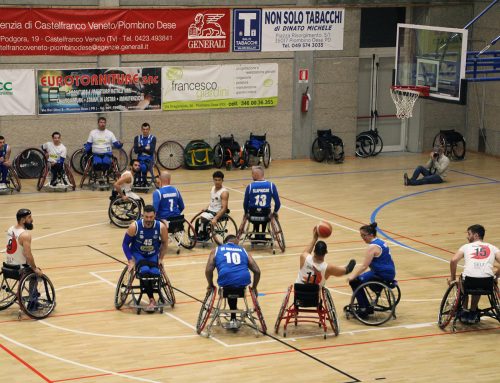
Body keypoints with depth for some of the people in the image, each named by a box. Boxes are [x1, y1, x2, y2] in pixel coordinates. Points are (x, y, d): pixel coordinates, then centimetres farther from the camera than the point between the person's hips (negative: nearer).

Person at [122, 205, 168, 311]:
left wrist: (161, 259, -1)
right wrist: (130, 260, -14)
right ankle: (151, 300, -21)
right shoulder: (135, 226, -20)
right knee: (145, 270, -32)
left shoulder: (161, 227, -16)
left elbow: (164, 243, 4)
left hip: (153, 255, 2)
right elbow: (125, 244, -7)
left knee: (155, 272, -28)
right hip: (138, 254, -2)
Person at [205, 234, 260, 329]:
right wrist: (254, 287, 31)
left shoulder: (216, 250, 22)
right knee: (234, 291, 37)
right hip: (243, 282, 1)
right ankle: (233, 319, 38)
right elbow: (257, 271, 18)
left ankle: (233, 319, 37)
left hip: (226, 281, -1)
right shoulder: (243, 251, 26)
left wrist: (210, 285, 25)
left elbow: (208, 270, 9)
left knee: (230, 289, 36)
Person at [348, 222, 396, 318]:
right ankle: (367, 307, 26)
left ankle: (364, 309, 3)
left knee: (354, 282, -3)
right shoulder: (380, 242, 12)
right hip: (389, 273, 10)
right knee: (359, 278, 23)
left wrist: (352, 276, -11)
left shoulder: (373, 247, -18)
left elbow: (364, 266, -20)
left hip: (383, 276, -10)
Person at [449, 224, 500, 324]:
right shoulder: (492, 247, 21)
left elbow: (454, 260, 1)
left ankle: (465, 312, 35)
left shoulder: (466, 246, 16)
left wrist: (452, 277, 14)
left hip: (469, 280, -2)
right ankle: (473, 312, 38)